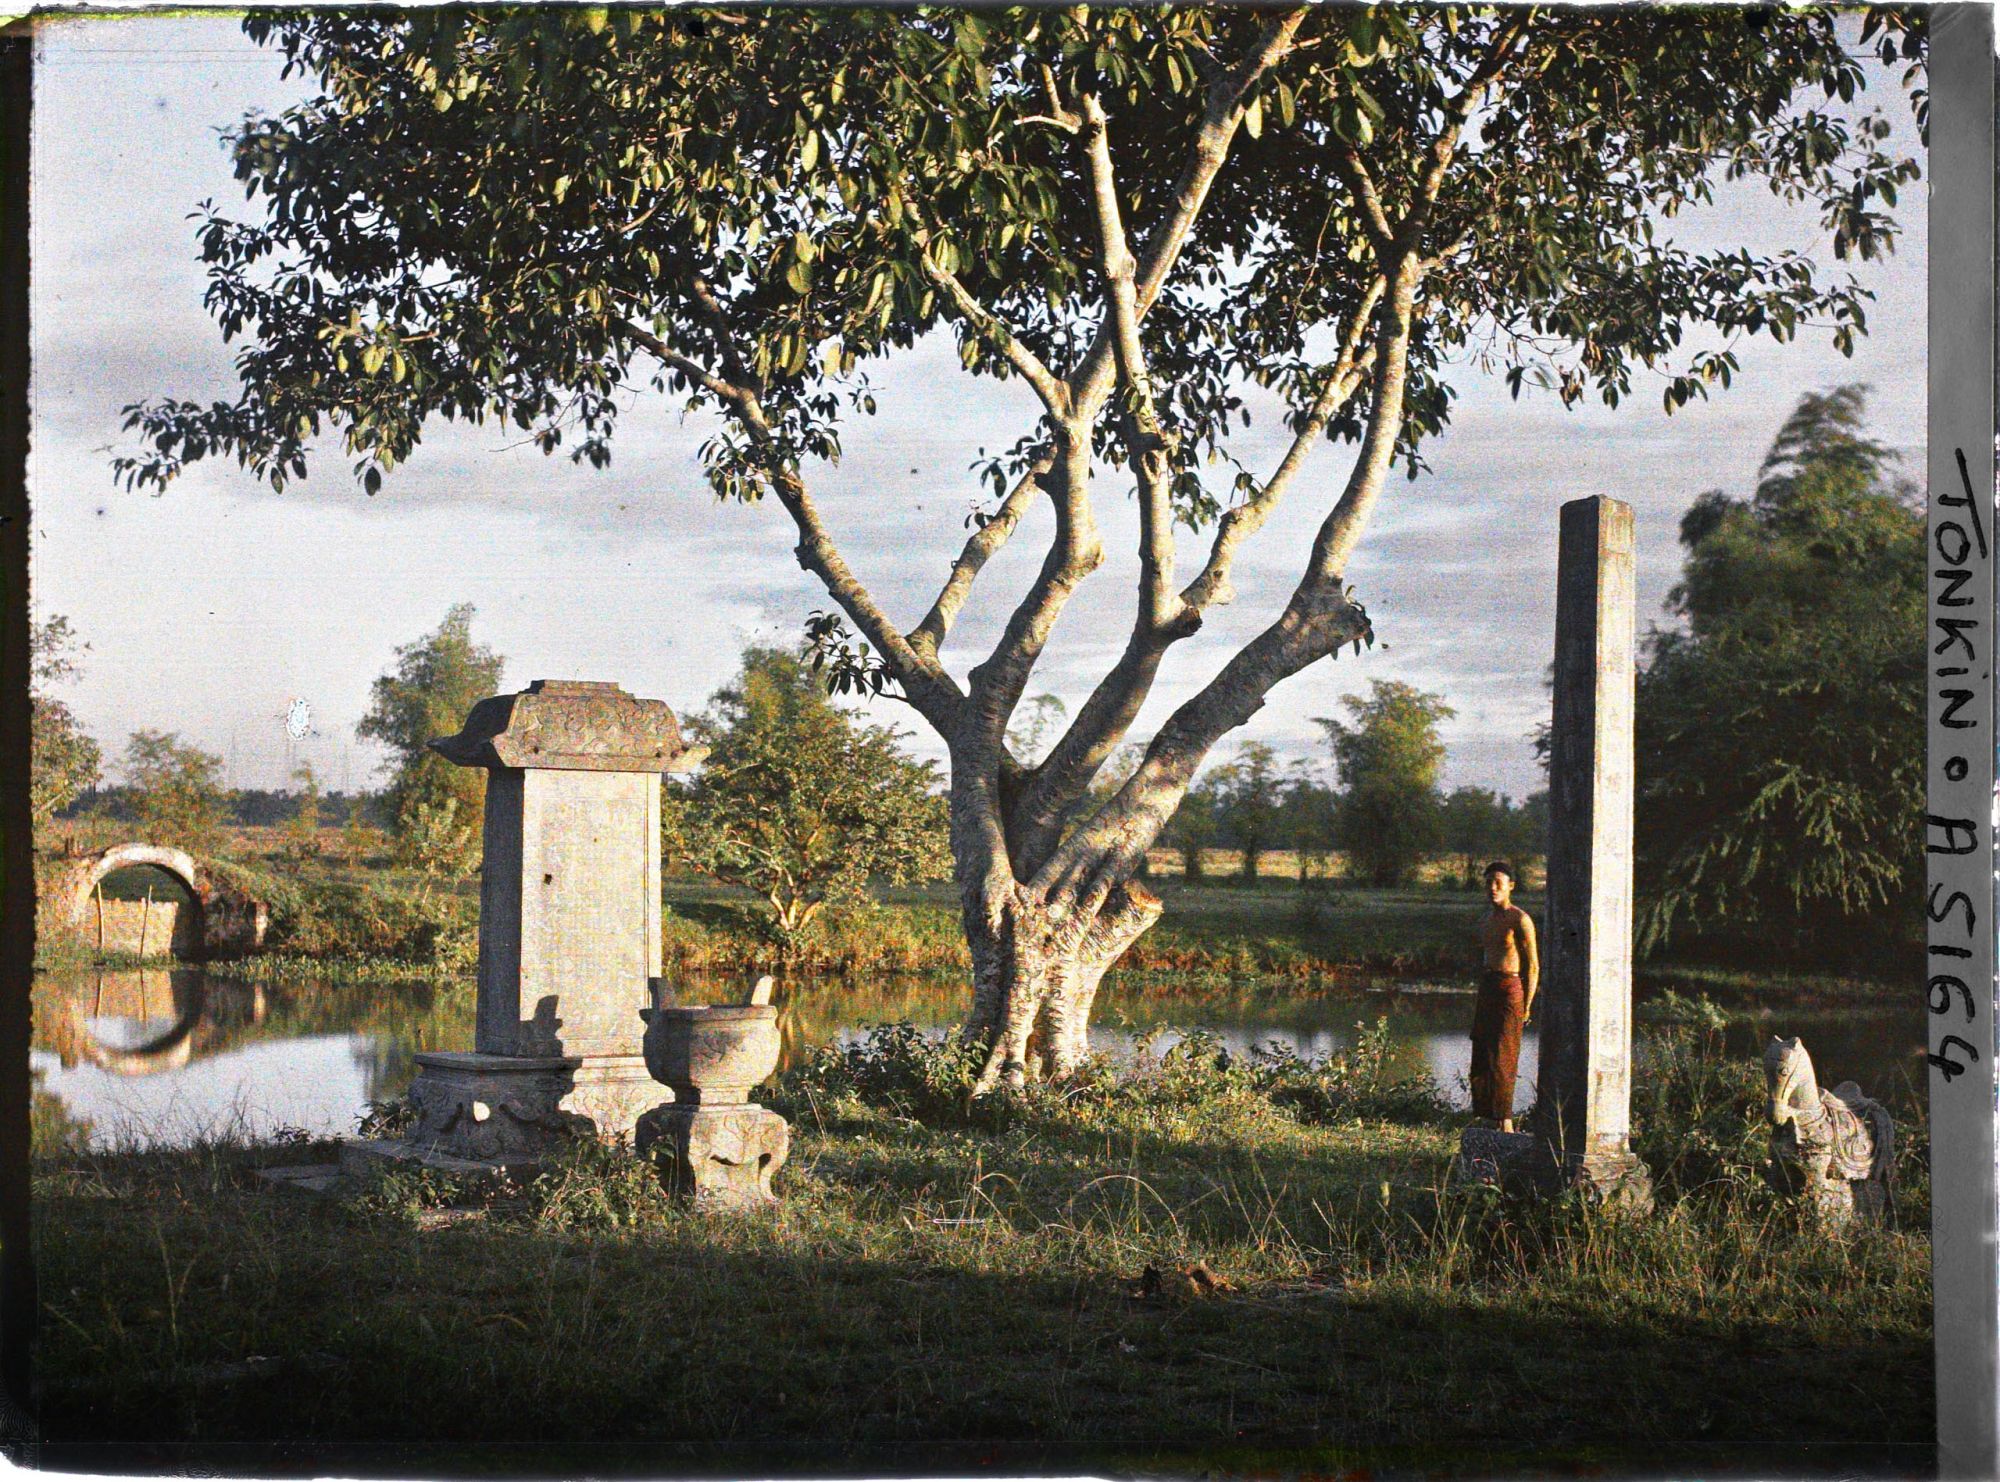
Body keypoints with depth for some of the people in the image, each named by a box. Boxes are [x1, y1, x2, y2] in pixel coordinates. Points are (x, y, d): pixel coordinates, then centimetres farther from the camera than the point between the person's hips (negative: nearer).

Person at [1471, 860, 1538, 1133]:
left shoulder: (1520, 920, -8)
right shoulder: (1485, 921, 15)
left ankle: (1505, 1119, -6)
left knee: (1503, 1057, -9)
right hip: (1486, 987, 8)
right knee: (1480, 1055, 7)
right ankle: (1486, 1113, 13)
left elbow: (1533, 966, -8)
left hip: (1510, 988, -8)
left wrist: (1526, 1006, -11)